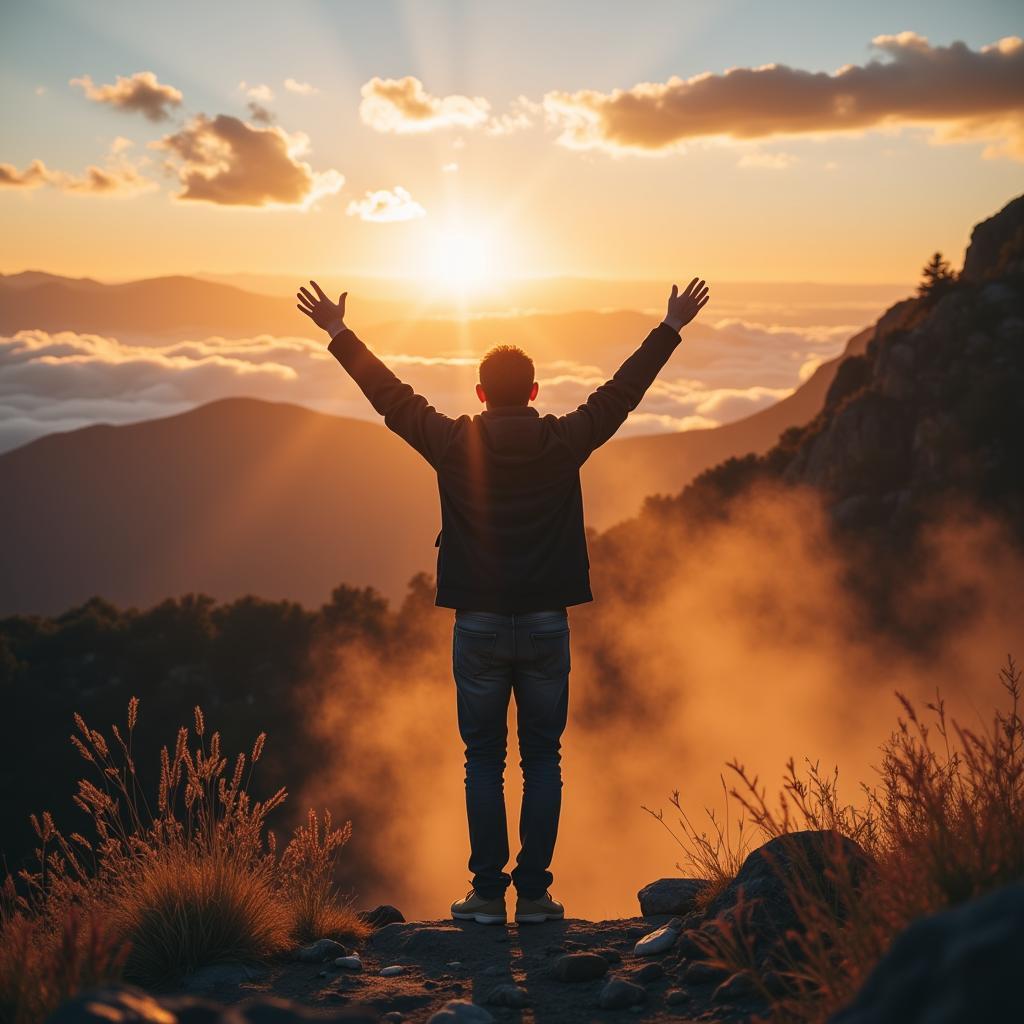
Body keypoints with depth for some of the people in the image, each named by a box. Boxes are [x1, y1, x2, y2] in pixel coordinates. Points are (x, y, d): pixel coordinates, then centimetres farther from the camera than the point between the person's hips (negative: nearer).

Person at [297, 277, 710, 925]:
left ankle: (488, 894, 6)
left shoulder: (456, 445, -4)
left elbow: (391, 396, 5)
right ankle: (535, 892, 7)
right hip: (547, 625, 0)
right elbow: (623, 392, 6)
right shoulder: (564, 443, -3)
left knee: (484, 761, 6)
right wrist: (671, 329, 17)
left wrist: (339, 334, 16)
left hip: (479, 626, 0)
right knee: (543, 759, 7)